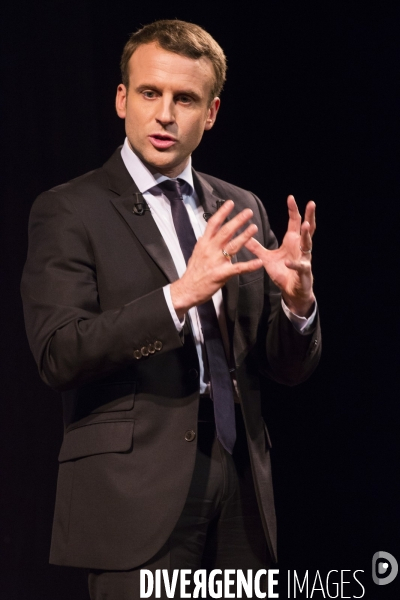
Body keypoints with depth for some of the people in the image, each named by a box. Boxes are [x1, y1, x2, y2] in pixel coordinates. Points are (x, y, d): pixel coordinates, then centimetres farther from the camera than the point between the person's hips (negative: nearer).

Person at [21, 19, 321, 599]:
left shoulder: (241, 210, 13)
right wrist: (180, 294, -24)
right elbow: (59, 355, -14)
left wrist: (298, 299, -10)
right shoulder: (69, 210, -2)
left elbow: (289, 367, 12)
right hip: (135, 494, -5)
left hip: (240, 484, 5)